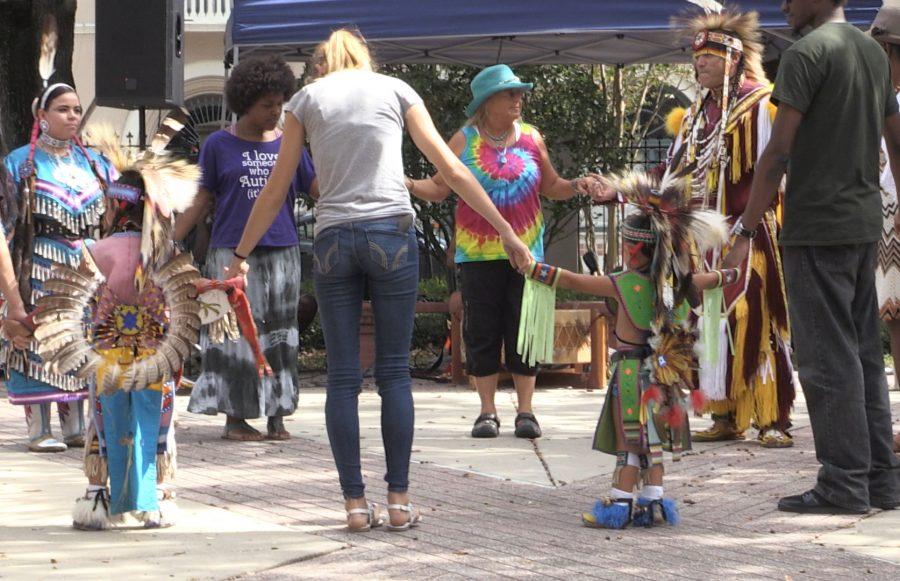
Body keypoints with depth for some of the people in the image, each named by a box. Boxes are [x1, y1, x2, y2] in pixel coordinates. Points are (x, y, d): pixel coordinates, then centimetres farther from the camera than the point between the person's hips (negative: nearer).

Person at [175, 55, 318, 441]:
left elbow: (318, 189, 7)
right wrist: (170, 241, 2)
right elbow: (202, 200, 7)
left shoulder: (288, 145, 10)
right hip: (233, 254, -2)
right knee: (237, 333, -3)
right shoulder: (219, 145, 4)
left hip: (281, 253, 2)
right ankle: (234, 418, 4)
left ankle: (277, 417, 5)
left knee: (279, 333, 1)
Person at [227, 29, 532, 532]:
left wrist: (241, 255, 20)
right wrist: (506, 231, 11)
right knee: (395, 371, 4)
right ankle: (399, 500, 1)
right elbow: (451, 169, 8)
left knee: (343, 377, 4)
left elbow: (276, 192, 12)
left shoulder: (308, 99, 12)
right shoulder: (396, 90, 10)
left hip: (333, 240, 1)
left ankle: (356, 503, 2)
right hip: (392, 232, -1)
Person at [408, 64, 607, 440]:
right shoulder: (464, 141, 3)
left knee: (524, 330, 0)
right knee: (482, 331, 0)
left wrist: (576, 186, -4)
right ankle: (487, 412, 8)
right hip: (478, 253, -1)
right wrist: (408, 185, -12)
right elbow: (439, 188, 5)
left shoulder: (531, 138, 8)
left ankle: (525, 411, 6)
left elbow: (550, 187, 15)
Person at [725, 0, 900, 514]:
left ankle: (843, 484, -6)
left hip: (816, 228, -8)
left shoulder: (808, 53, -11)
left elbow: (778, 153, -15)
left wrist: (748, 229, -11)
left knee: (829, 358, -6)